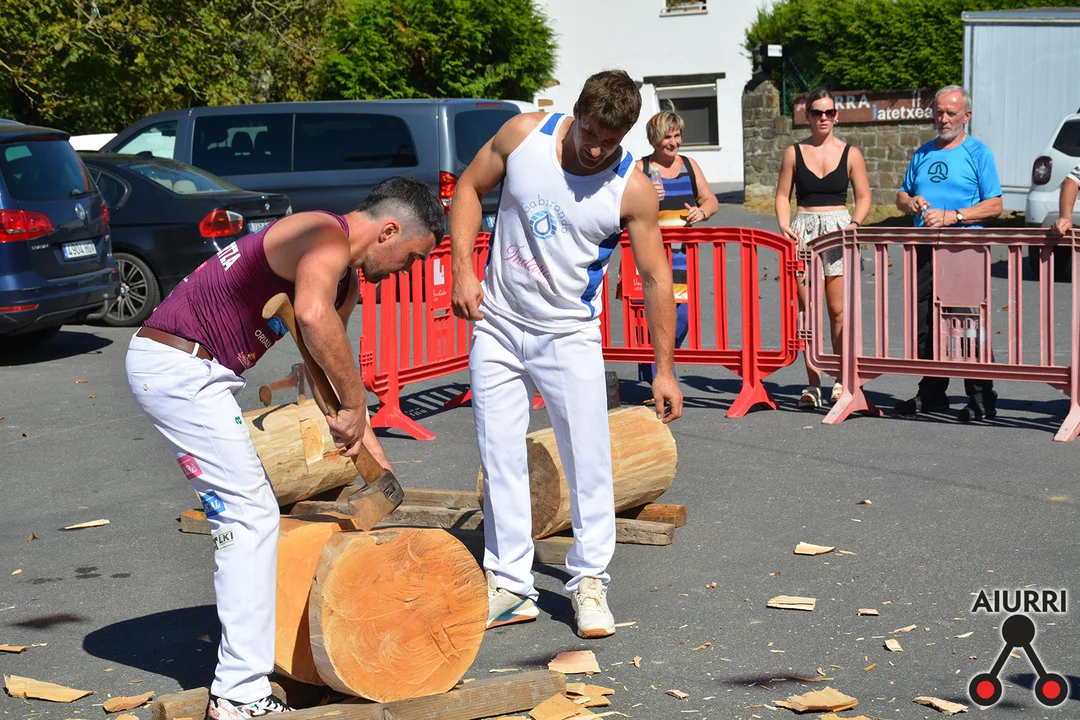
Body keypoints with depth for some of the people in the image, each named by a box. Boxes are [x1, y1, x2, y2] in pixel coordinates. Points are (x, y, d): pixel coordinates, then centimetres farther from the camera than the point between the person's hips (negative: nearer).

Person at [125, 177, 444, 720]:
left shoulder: (347, 279, 17)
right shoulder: (326, 237, -16)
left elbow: (329, 364, 26)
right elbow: (313, 316, -38)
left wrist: (371, 450, 23)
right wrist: (355, 404, -28)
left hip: (191, 370, 11)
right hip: (176, 365, -11)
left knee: (241, 510, 17)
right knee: (250, 514, -10)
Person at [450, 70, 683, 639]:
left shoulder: (632, 191, -12)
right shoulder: (523, 134, -8)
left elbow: (656, 278, -6)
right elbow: (469, 189, 5)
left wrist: (664, 368, -7)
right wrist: (463, 269, -6)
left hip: (569, 335, -2)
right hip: (496, 326, 2)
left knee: (588, 460, -3)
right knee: (500, 458, 4)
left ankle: (589, 581, 13)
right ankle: (509, 586, 12)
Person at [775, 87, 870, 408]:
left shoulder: (850, 154, 6)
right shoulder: (794, 153, 8)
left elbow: (864, 197, 9)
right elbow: (783, 195, 10)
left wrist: (854, 224, -9)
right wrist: (784, 226, -6)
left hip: (838, 231, -1)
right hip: (803, 232, 1)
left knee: (838, 310, -5)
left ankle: (842, 380, 4)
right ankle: (813, 383, 4)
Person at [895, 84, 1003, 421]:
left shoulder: (978, 153, 1)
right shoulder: (923, 154, 17)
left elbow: (994, 205, -5)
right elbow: (901, 196, 24)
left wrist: (951, 216, -15)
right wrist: (911, 202, 0)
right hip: (925, 250, 6)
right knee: (925, 324, 7)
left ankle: (981, 398, -3)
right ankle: (932, 393, 17)